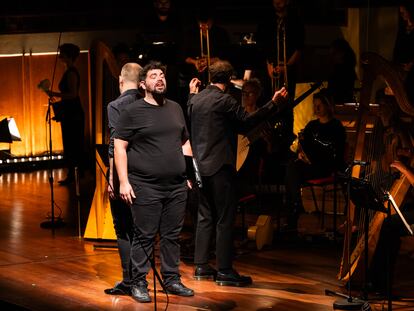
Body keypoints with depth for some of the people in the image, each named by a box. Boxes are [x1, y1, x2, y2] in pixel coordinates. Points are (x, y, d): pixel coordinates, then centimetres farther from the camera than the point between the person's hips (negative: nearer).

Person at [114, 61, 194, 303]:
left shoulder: (175, 108, 14)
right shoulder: (132, 111, -2)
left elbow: (185, 142, 21)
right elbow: (119, 147, -4)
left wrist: (190, 172, 13)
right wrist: (124, 181, -11)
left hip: (177, 186, 5)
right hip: (146, 188, -5)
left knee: (172, 236, 9)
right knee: (145, 237, -1)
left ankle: (172, 279, 20)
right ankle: (139, 284, 8)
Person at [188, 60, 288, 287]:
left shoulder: (196, 99, 8)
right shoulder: (225, 100, -14)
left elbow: (189, 117, 27)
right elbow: (247, 121, -18)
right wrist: (273, 104, -17)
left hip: (201, 165, 8)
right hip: (220, 165, -8)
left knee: (205, 216, 15)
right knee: (225, 219, -3)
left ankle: (201, 266, 18)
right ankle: (224, 271, -1)